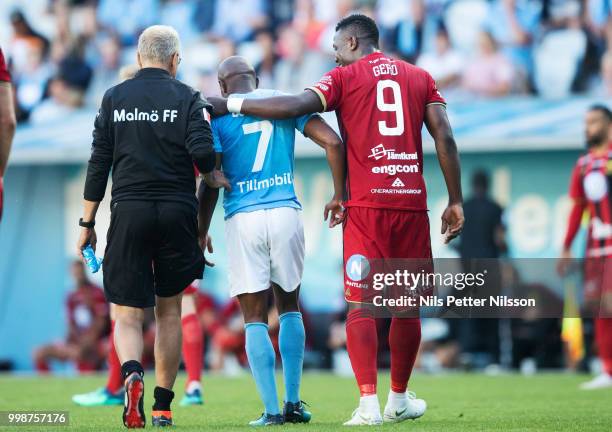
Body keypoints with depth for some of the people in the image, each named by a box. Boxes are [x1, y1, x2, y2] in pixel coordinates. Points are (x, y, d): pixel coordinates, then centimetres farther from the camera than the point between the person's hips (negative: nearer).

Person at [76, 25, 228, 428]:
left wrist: (88, 222, 9)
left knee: (127, 314, 1)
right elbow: (202, 152, -13)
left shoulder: (115, 98, 6)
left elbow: (99, 164, 4)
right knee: (169, 310, 14)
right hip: (177, 213, 0)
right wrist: (212, 177, 10)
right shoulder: (188, 98, 1)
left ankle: (132, 373, -29)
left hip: (129, 212, 0)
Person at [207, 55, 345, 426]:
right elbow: (333, 142, -1)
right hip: (286, 213, 2)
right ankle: (293, 403, 14)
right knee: (289, 305, 19)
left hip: (243, 219, -2)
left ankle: (271, 410, -3)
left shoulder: (218, 115, 1)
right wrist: (339, 195, 7)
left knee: (255, 318, 4)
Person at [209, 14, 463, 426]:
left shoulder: (344, 78, 3)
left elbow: (293, 106, -11)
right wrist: (456, 201, 10)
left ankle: (369, 404, -18)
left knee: (361, 306, -5)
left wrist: (228, 104, -4)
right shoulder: (420, 78, 15)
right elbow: (445, 139, 7)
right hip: (412, 203, 3)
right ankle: (399, 400, 25)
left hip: (367, 205, -3)